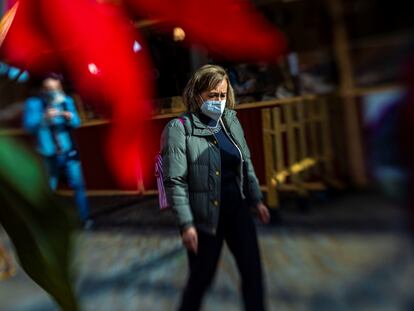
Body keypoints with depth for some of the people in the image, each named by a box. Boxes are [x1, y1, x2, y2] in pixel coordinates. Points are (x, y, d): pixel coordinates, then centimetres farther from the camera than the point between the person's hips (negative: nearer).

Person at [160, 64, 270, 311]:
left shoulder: (231, 120, 5)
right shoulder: (180, 128, -12)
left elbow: (246, 164, 13)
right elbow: (174, 181, -15)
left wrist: (257, 199, 13)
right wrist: (186, 224, -17)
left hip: (238, 209, 5)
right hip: (205, 216, -5)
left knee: (253, 271, 13)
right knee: (202, 277, 13)